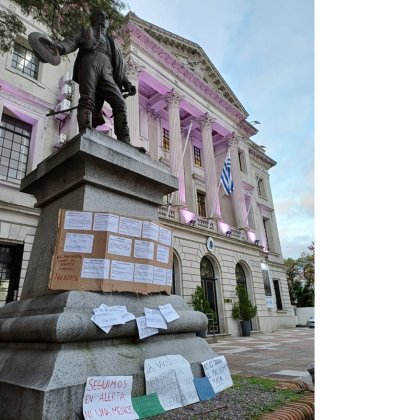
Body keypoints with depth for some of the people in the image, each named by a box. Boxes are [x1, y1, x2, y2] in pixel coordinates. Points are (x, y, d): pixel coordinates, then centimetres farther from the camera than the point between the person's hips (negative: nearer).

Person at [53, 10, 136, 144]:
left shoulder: (111, 42, 40)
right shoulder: (85, 31, 32)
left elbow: (120, 66, 30)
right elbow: (71, 41, 14)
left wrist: (127, 83, 12)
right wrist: (59, 47, -10)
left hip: (107, 73, 3)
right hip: (90, 61, -2)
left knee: (120, 103, -19)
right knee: (87, 99, -25)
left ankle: (124, 142, -28)